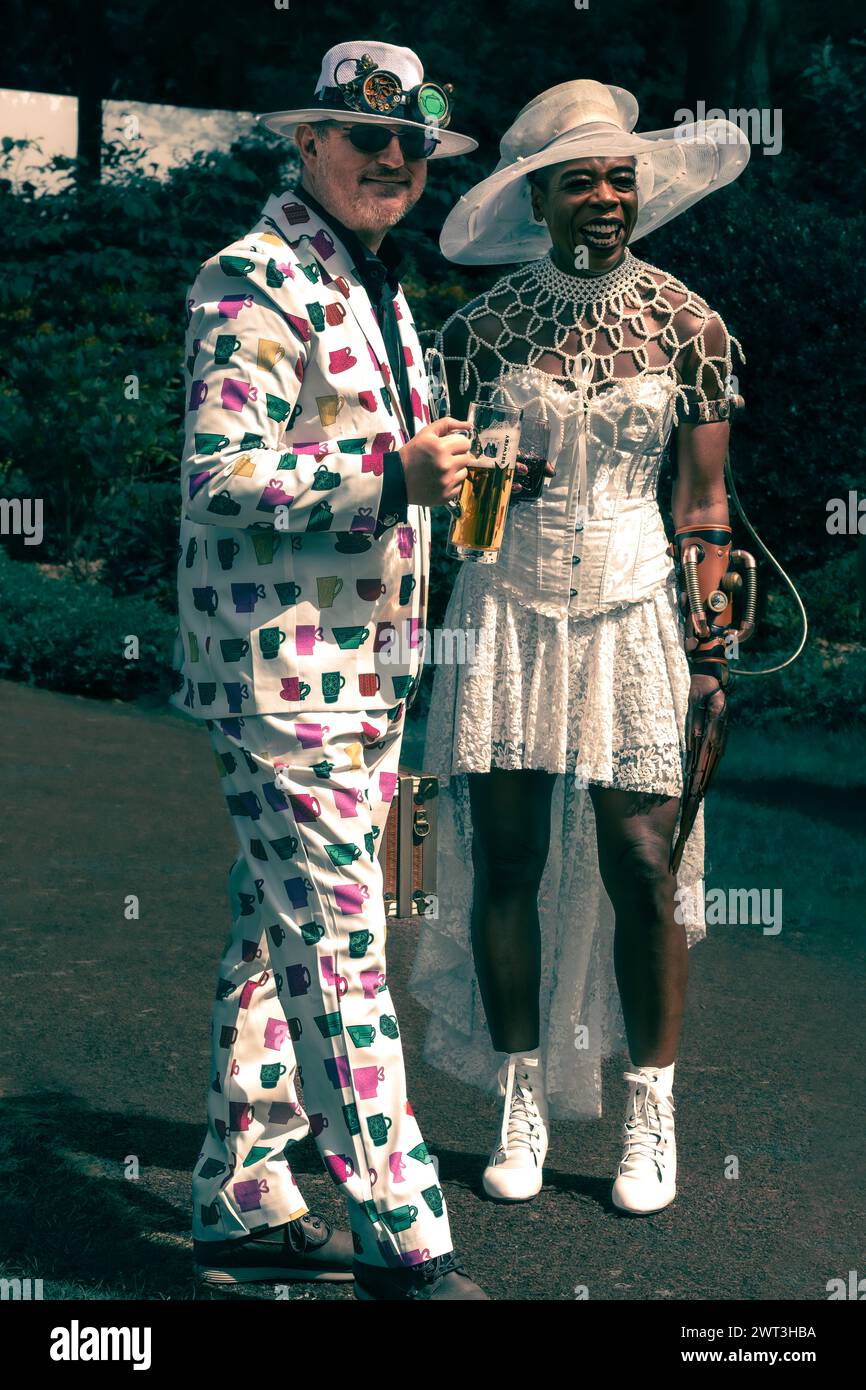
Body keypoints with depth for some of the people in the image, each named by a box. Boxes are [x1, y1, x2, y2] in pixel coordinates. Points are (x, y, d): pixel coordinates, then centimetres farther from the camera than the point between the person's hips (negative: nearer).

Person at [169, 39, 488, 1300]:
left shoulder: (373, 285, 19)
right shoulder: (256, 282, -11)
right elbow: (222, 473, -20)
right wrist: (395, 475, -24)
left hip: (365, 665, 9)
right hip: (280, 664, -9)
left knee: (280, 930, 13)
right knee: (339, 941, -7)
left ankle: (243, 1201, 22)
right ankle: (404, 1241, -3)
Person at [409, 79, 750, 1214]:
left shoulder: (687, 325, 2)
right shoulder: (483, 327, 2)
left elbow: (703, 503, 3)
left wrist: (710, 653, -2)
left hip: (635, 614, 0)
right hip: (506, 614, 1)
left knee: (641, 865, -3)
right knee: (506, 860, 2)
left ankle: (652, 1117, 13)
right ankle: (522, 1108, 17)